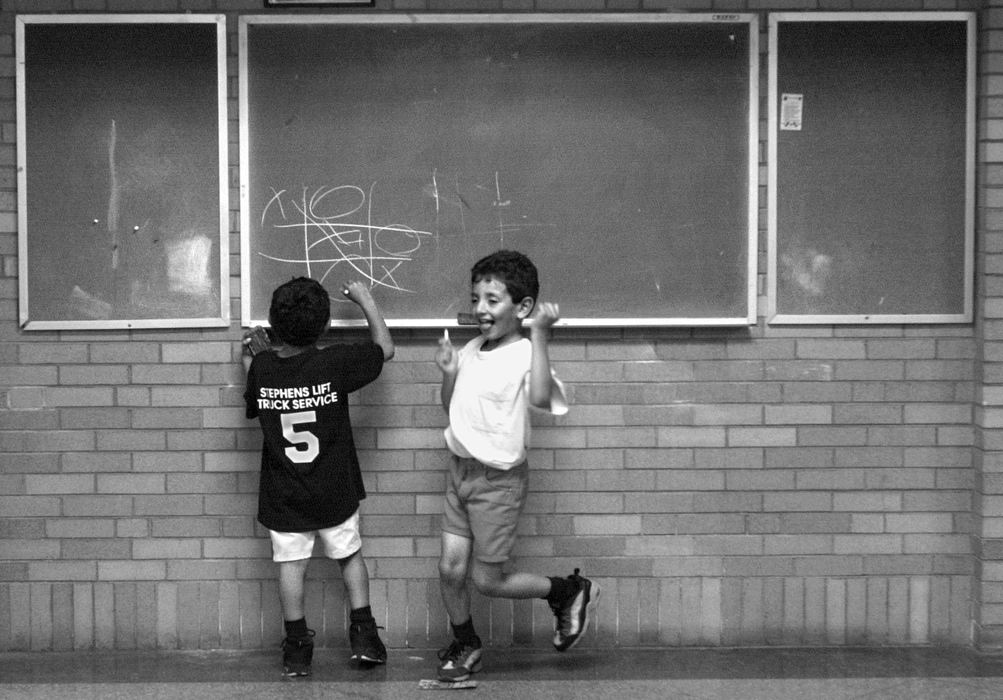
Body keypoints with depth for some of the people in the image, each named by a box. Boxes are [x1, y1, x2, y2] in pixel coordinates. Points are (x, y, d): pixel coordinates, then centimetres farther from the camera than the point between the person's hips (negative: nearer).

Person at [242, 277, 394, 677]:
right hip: (334, 493, -1)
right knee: (350, 555, 17)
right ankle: (364, 635, 15)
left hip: (283, 497, 1)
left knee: (291, 565, 8)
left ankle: (297, 649, 10)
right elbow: (385, 348, -1)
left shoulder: (261, 368, -10)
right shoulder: (336, 363, -16)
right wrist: (365, 301, 8)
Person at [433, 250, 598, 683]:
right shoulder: (470, 351, 3)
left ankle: (569, 593, 23)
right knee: (451, 567, 9)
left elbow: (540, 396, -40)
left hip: (498, 480, -7)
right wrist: (448, 373, -5)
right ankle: (464, 645, 31)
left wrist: (539, 334, -39)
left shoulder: (525, 354, -20)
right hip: (460, 469, 7)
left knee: (486, 579, 3)